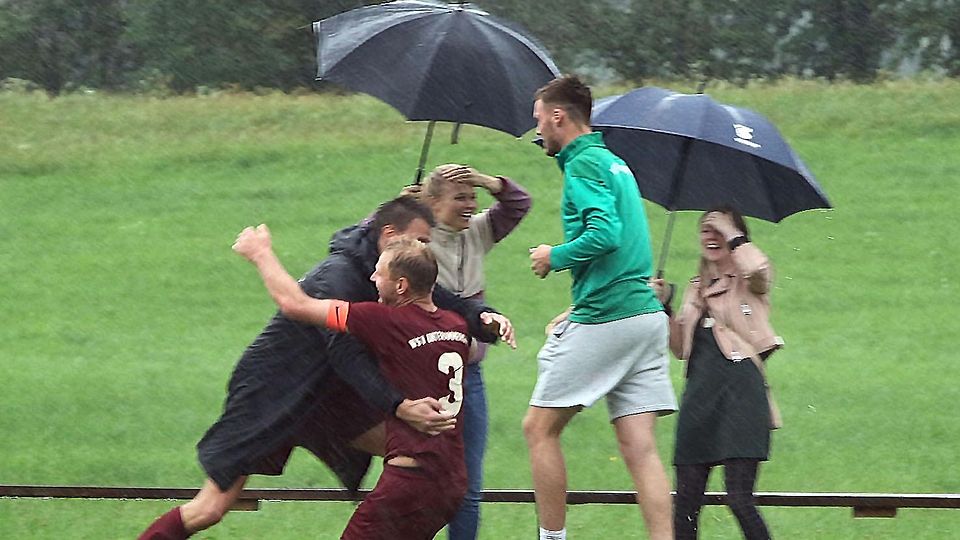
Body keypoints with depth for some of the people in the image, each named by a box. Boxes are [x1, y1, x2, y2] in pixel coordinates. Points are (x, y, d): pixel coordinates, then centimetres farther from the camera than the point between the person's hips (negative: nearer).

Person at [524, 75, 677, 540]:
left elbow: (605, 234, -22)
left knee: (540, 428, 3)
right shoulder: (615, 163, 22)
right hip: (645, 313, 9)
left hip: (605, 322, -9)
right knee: (639, 447, 2)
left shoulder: (583, 164, -7)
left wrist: (555, 257, -6)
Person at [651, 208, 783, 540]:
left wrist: (733, 236, -5)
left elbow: (758, 269, -20)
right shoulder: (697, 289, 24)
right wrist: (665, 306, 9)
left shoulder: (750, 282, 6)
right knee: (686, 500, 2)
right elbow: (681, 348, 22)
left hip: (741, 392, -6)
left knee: (740, 499, -13)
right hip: (700, 395, 6)